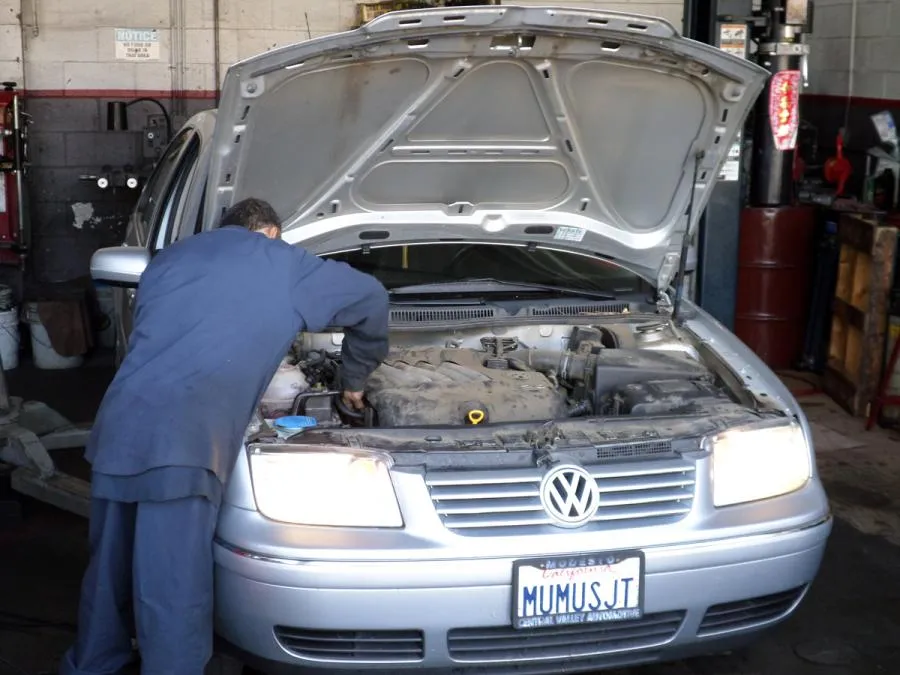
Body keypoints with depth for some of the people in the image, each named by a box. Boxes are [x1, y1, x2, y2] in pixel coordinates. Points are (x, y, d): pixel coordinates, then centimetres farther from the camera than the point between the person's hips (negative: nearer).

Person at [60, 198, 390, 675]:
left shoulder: (168, 259, 26)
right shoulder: (284, 265, 13)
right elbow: (371, 299, 21)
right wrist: (354, 380, 36)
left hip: (116, 431, 6)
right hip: (178, 447, -6)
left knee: (109, 571, 23)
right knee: (173, 595, 0)